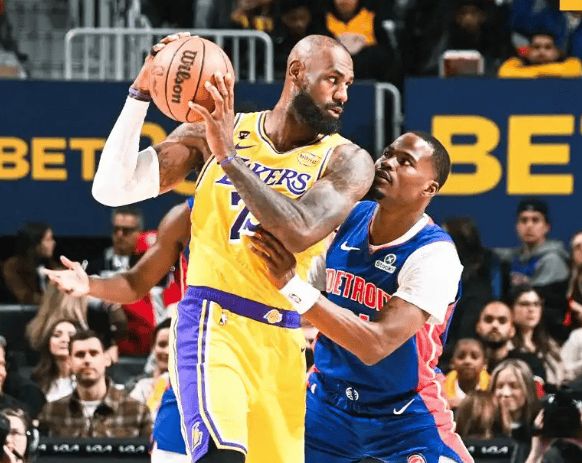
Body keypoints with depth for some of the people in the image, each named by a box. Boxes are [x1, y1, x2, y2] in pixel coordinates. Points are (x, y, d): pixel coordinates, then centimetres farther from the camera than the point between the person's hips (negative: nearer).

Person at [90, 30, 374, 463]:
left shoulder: (346, 161, -1)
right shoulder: (213, 131, 2)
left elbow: (300, 233, -21)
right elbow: (112, 190, -3)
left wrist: (230, 157, -22)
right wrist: (140, 93, -10)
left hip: (284, 342, 3)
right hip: (214, 325, -3)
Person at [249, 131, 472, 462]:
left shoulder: (435, 255, -23)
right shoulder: (349, 218, -5)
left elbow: (376, 344, -33)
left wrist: (291, 284, -37)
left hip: (404, 418, -5)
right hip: (328, 403, 5)